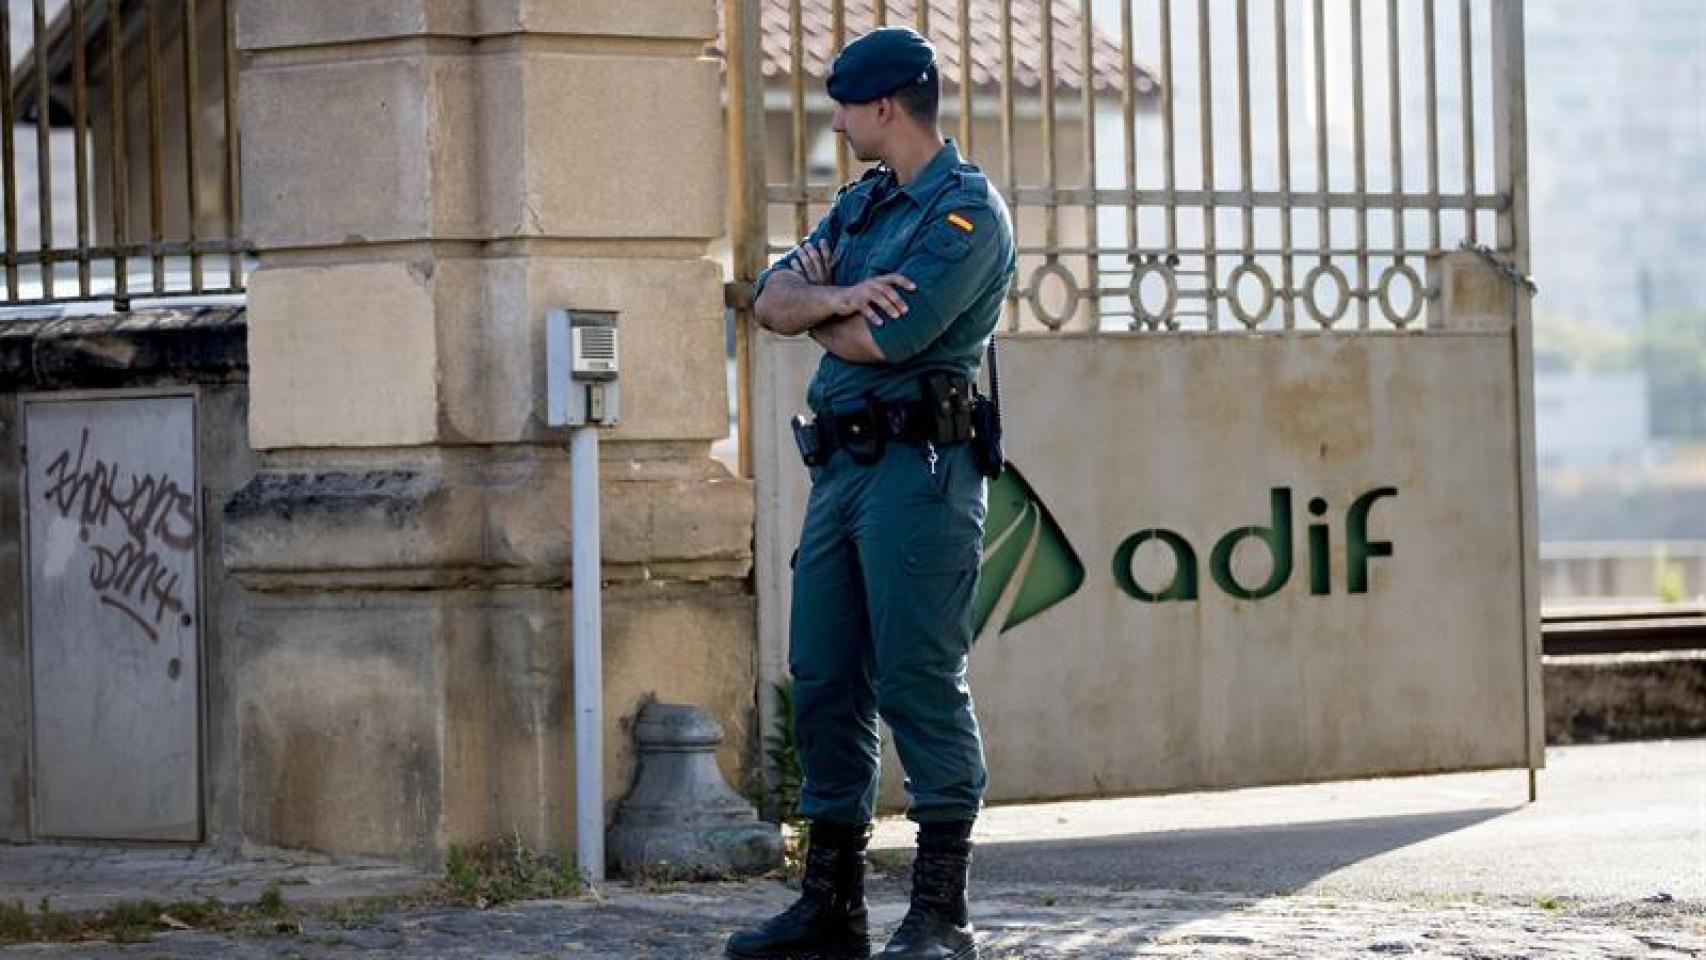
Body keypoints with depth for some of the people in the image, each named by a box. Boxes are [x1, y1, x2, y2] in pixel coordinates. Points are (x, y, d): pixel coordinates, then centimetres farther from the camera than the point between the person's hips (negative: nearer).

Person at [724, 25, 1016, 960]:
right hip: (841, 463, 9)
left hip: (918, 466, -9)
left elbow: (883, 337, -17)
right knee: (824, 681, 7)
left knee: (918, 679, -10)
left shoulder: (968, 212, -7)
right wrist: (835, 297, -10)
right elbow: (772, 300, 11)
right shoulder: (861, 205, 20)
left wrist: (816, 304, 3)